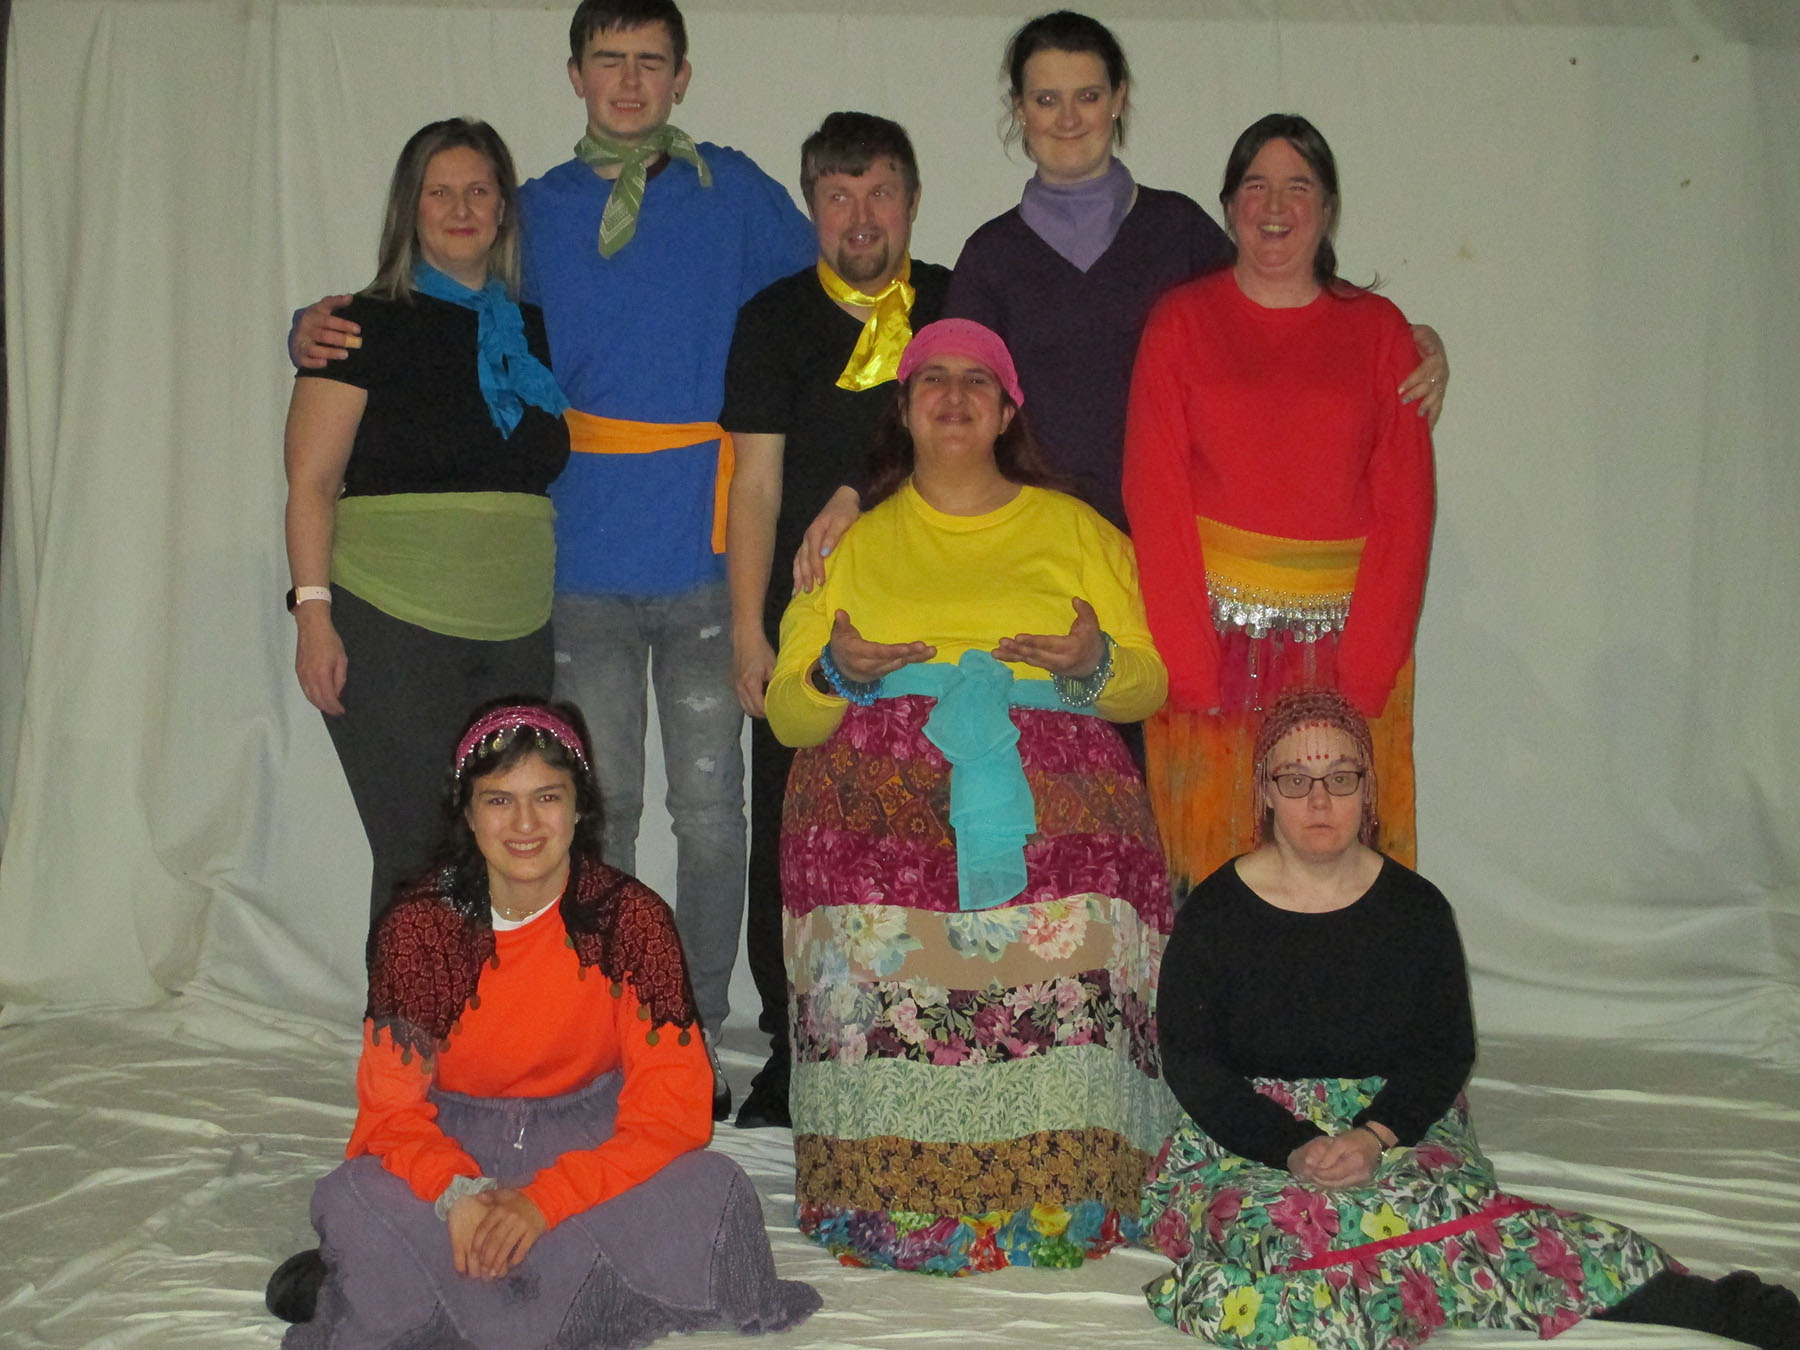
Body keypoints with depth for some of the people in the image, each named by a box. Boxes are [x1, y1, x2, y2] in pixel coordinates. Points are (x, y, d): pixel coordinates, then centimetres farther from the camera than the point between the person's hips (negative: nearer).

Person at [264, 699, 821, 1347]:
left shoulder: (630, 918, -13)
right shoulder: (418, 927, -11)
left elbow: (674, 1106, -16)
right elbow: (391, 1106, -9)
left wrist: (543, 1201, -28)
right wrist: (458, 1193, -31)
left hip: (589, 1140, 2)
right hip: (455, 1145, -1)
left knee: (712, 1194, -30)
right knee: (356, 1205, -33)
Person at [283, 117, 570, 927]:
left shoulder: (534, 333, 16)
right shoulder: (368, 327, 3)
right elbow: (311, 482, -1)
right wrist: (313, 612, -11)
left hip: (520, 639, 4)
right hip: (392, 634, -4)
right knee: (417, 859, -6)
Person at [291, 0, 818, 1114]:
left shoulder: (736, 194, 6)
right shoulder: (535, 212, 10)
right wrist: (321, 333, -3)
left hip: (709, 560, -1)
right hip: (586, 569, 2)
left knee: (710, 811, 3)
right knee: (595, 814, 7)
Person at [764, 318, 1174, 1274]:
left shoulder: (1074, 528, 24)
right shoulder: (856, 540, 26)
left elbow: (1150, 684, 17)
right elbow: (787, 715, 20)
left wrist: (1098, 664, -6)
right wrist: (834, 675, -3)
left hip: (1048, 789, 0)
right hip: (879, 792, 1)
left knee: (1064, 938, -29)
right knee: (879, 940, -29)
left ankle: (1048, 1197, -15)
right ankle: (890, 1193, -15)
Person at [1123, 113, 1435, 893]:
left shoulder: (1378, 329, 8)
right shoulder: (1181, 321, 5)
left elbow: (1405, 506, 2)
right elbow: (1155, 496, -2)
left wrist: (1364, 669, -9)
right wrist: (1191, 666, -11)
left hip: (1346, 636, 1)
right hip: (1214, 629, -1)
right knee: (1216, 858, 1)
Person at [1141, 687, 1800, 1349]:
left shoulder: (1416, 908, 5)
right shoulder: (1213, 913, -1)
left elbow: (1447, 1048, 3)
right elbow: (1190, 1063, -4)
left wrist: (1374, 1135, -16)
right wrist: (1296, 1148, -19)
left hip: (1394, 1126, 1)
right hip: (1250, 1139, -1)